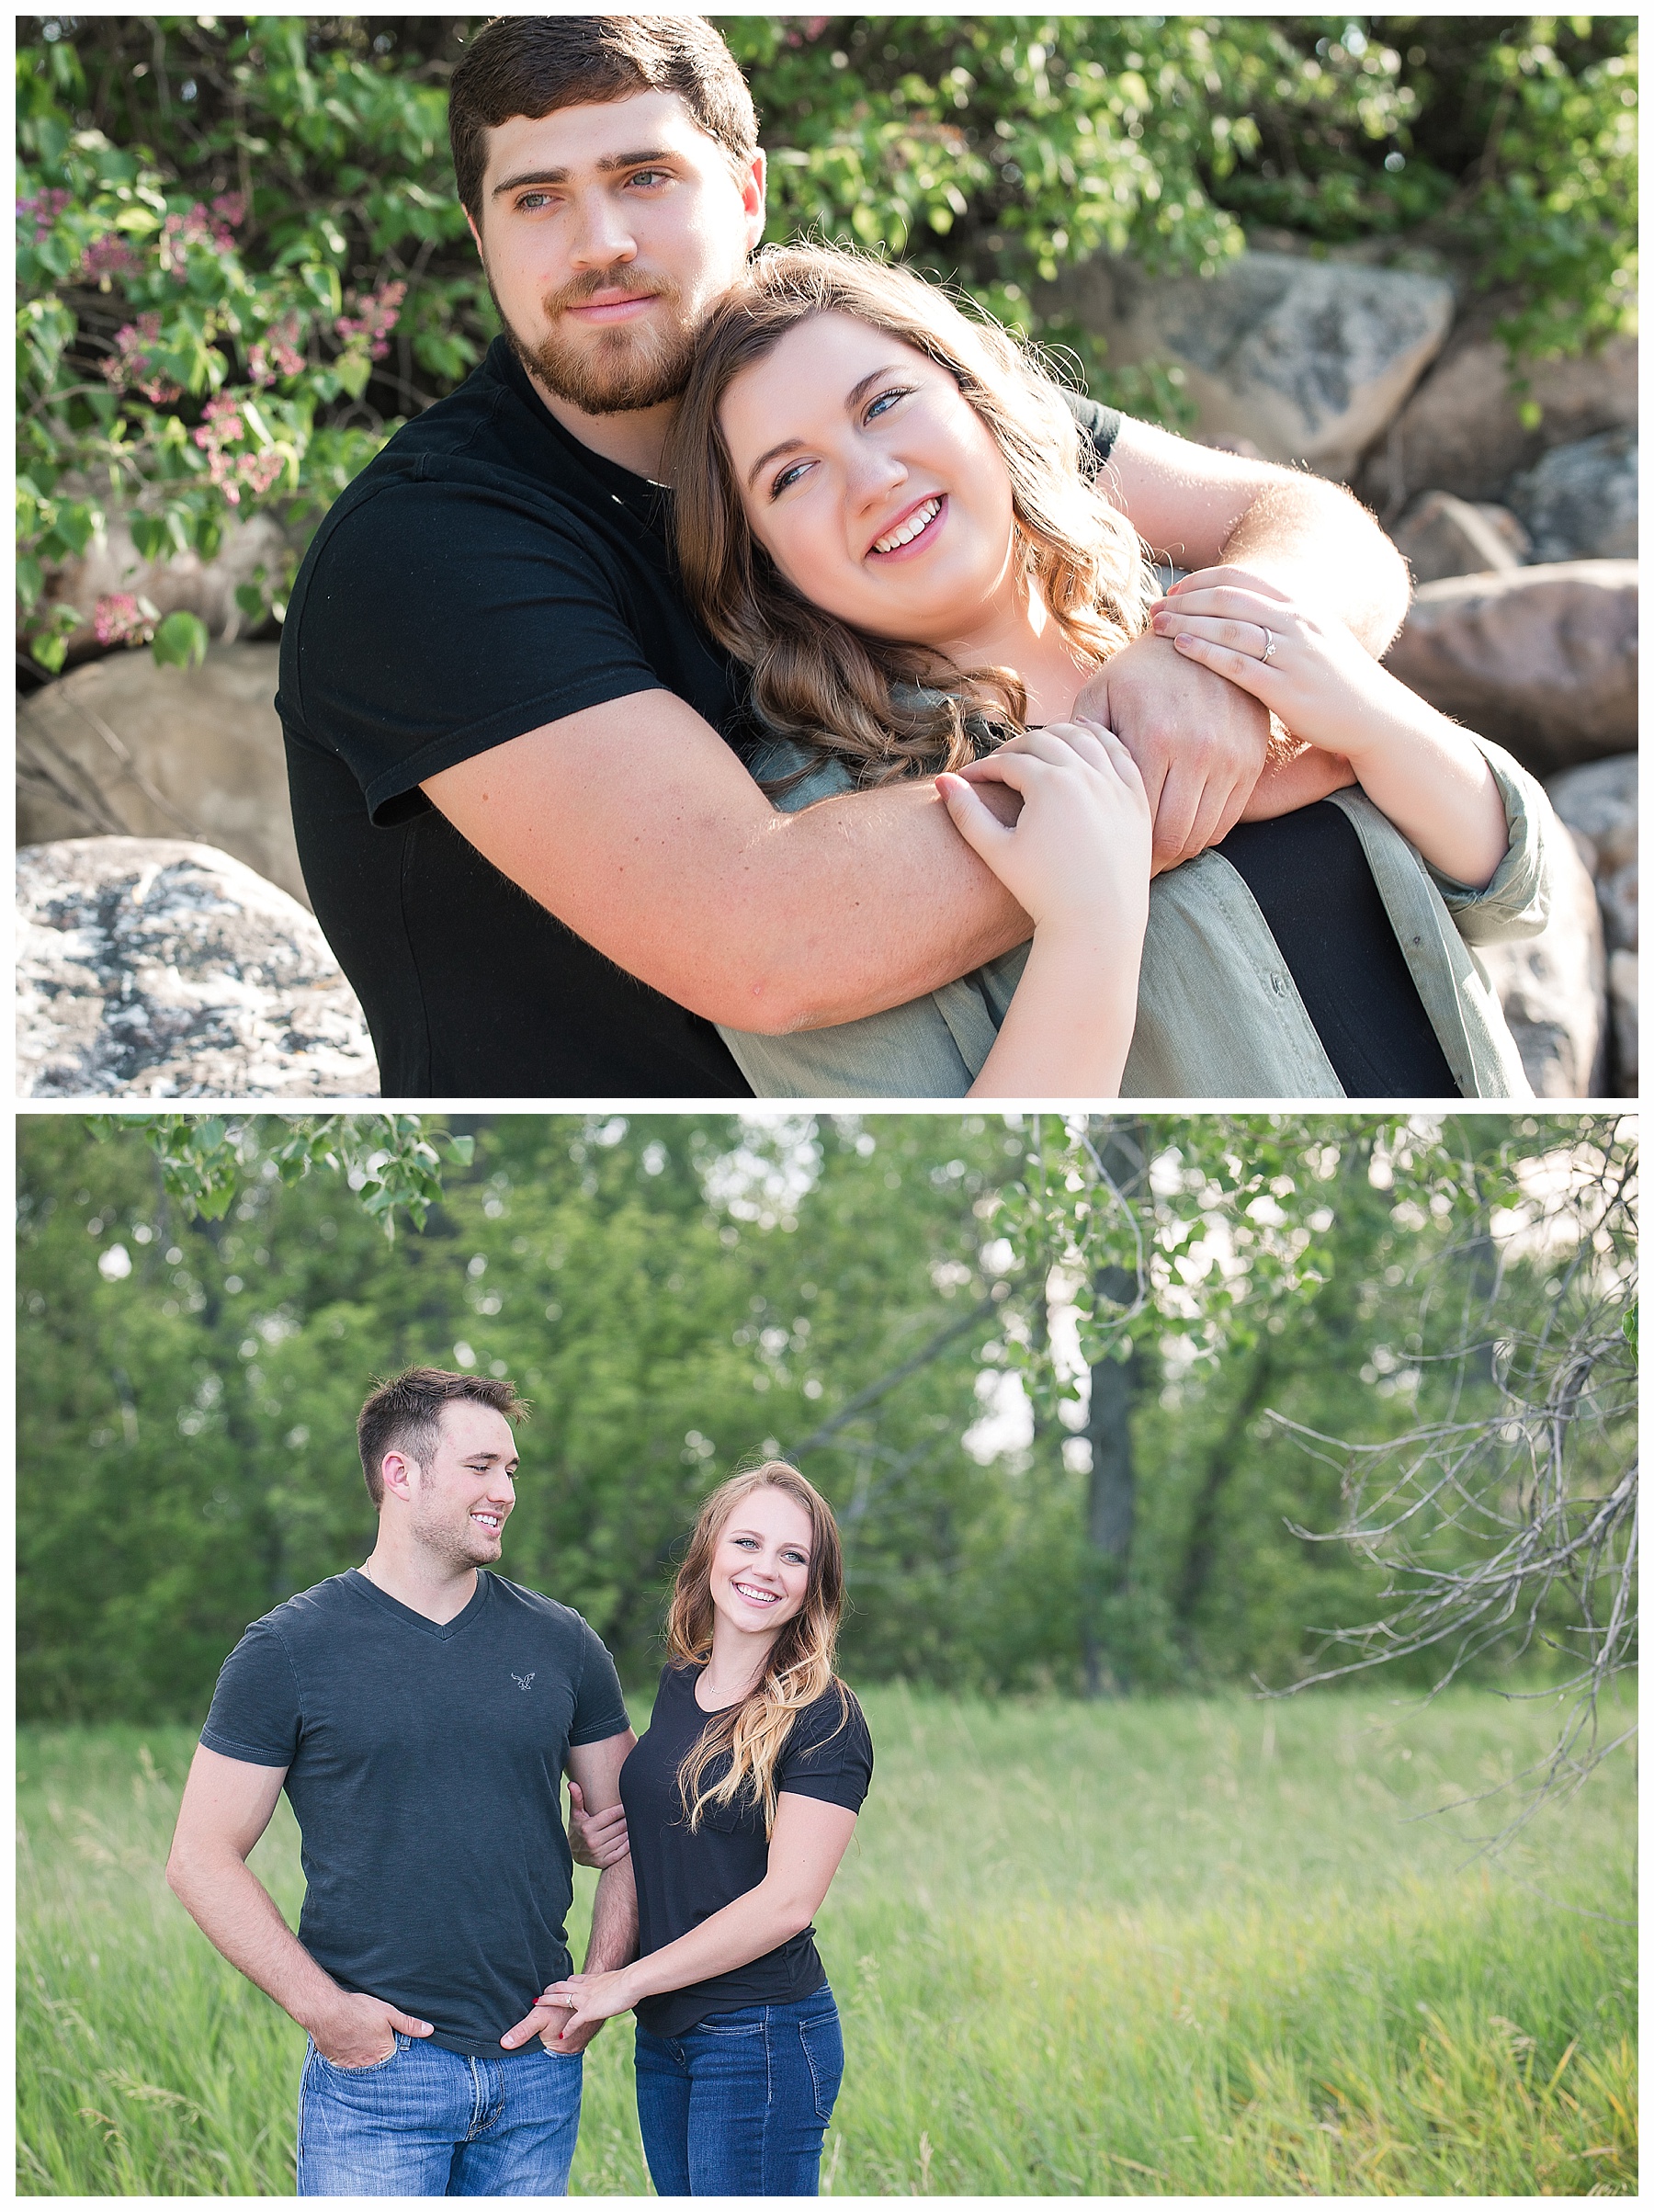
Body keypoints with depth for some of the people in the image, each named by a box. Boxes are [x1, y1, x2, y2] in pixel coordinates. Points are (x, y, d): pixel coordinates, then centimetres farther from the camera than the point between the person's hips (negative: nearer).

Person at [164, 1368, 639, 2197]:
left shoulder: (559, 1642, 8)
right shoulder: (288, 1650, -2)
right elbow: (203, 1858, -3)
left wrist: (602, 1984, 0)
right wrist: (320, 2006, -11)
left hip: (539, 2069, 4)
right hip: (376, 2071, -3)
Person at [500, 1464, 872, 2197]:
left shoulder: (822, 1720, -12)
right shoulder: (678, 1684, 9)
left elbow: (787, 1901, -18)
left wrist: (627, 1983, -14)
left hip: (763, 2038, -7)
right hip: (664, 2038, 7)